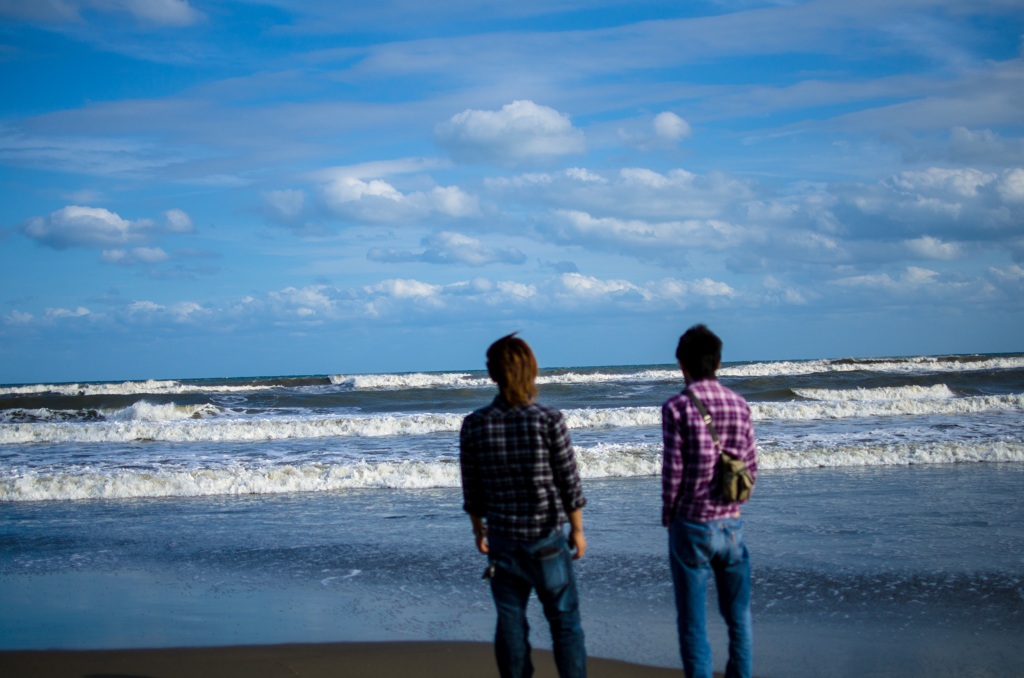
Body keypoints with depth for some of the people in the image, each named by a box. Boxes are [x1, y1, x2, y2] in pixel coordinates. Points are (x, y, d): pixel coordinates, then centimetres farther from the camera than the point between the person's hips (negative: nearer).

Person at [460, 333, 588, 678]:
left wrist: (479, 531, 17)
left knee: (510, 623, 12)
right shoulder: (549, 420, -14)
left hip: (503, 540, 2)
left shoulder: (474, 425, -7)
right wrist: (577, 530, 6)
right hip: (547, 539, -2)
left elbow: (472, 491, 1)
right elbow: (570, 484, -8)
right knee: (564, 621, 9)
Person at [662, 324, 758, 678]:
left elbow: (673, 470, -12)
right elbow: (751, 465, 5)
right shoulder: (739, 404, 1)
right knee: (738, 616, 16)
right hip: (731, 523, 4)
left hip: (691, 527, -4)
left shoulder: (677, 407, -12)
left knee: (692, 622, 5)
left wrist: (668, 516, 3)